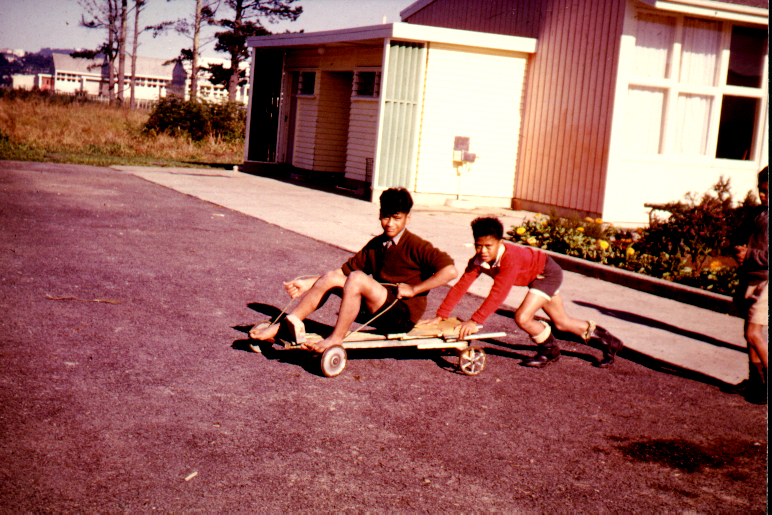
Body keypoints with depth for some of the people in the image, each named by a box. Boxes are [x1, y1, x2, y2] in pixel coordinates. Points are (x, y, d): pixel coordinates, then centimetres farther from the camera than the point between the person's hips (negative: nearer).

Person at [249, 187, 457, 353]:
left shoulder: (417, 247, -8)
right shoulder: (375, 245, 13)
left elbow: (450, 271, -20)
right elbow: (345, 270, 14)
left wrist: (413, 289, -19)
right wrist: (307, 284, 4)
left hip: (404, 314, -7)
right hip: (380, 312, 7)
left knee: (357, 278, -29)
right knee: (331, 277, -6)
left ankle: (336, 338, -26)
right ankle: (288, 325, -11)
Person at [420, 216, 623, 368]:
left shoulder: (510, 258, -41)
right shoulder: (478, 261, -21)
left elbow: (498, 294, -48)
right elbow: (461, 286, -21)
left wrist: (475, 320, -54)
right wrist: (440, 316, -27)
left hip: (547, 272, -8)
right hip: (535, 276, 8)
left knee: (522, 318, -22)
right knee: (562, 322, 19)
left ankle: (550, 350, 6)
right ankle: (608, 341, 39)